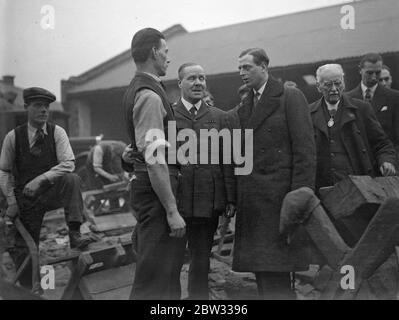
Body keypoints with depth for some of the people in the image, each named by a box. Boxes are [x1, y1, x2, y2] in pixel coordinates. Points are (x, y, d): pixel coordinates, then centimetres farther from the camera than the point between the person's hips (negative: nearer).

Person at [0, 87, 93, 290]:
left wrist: (40, 179, -27)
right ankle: (26, 289, 25)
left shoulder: (57, 132, -5)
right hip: (26, 198, 1)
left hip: (53, 193, -1)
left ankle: (74, 234, -33)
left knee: (72, 179, -33)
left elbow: (68, 163, -16)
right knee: (25, 248, 3)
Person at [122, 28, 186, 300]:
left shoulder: (138, 89, 15)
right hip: (155, 188, -10)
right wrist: (172, 211, -22)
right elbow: (155, 160, -23)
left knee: (169, 265, 19)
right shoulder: (150, 95, -17)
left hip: (149, 186, 10)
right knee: (155, 280, -3)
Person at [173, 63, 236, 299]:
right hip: (174, 199, -1)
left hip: (208, 200, 2)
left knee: (201, 259, 12)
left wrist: (231, 198, 2)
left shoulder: (219, 117, 9)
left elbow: (227, 160, 6)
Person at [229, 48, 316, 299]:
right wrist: (235, 198, 6)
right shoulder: (243, 107, 17)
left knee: (277, 271, -3)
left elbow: (305, 150, -9)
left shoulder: (291, 98, -3)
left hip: (279, 196, -6)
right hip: (251, 199, 6)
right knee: (260, 270, 11)